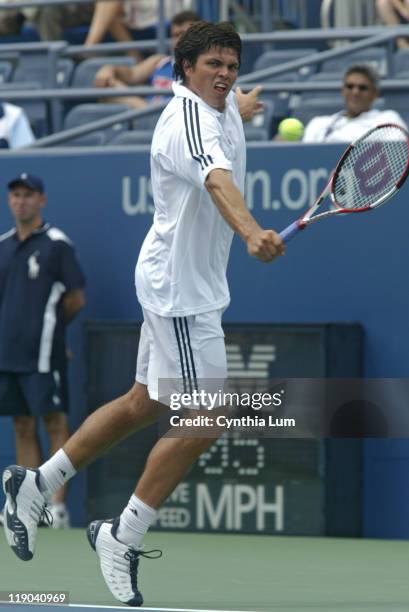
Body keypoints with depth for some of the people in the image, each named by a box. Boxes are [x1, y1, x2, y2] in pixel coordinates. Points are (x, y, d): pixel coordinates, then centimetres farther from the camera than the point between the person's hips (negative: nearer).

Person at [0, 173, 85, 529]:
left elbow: (76, 299, -2)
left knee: (55, 423, -6)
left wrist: (48, 325, 5)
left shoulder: (57, 244, -3)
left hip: (43, 354, -6)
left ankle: (58, 505, -8)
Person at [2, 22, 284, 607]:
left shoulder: (224, 106, 9)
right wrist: (252, 233, -61)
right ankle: (122, 537, 0)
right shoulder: (191, 120, -23)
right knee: (201, 420, -10)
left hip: (185, 285, 10)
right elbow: (217, 180, -44)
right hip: (180, 289, -10)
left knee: (144, 404, 19)